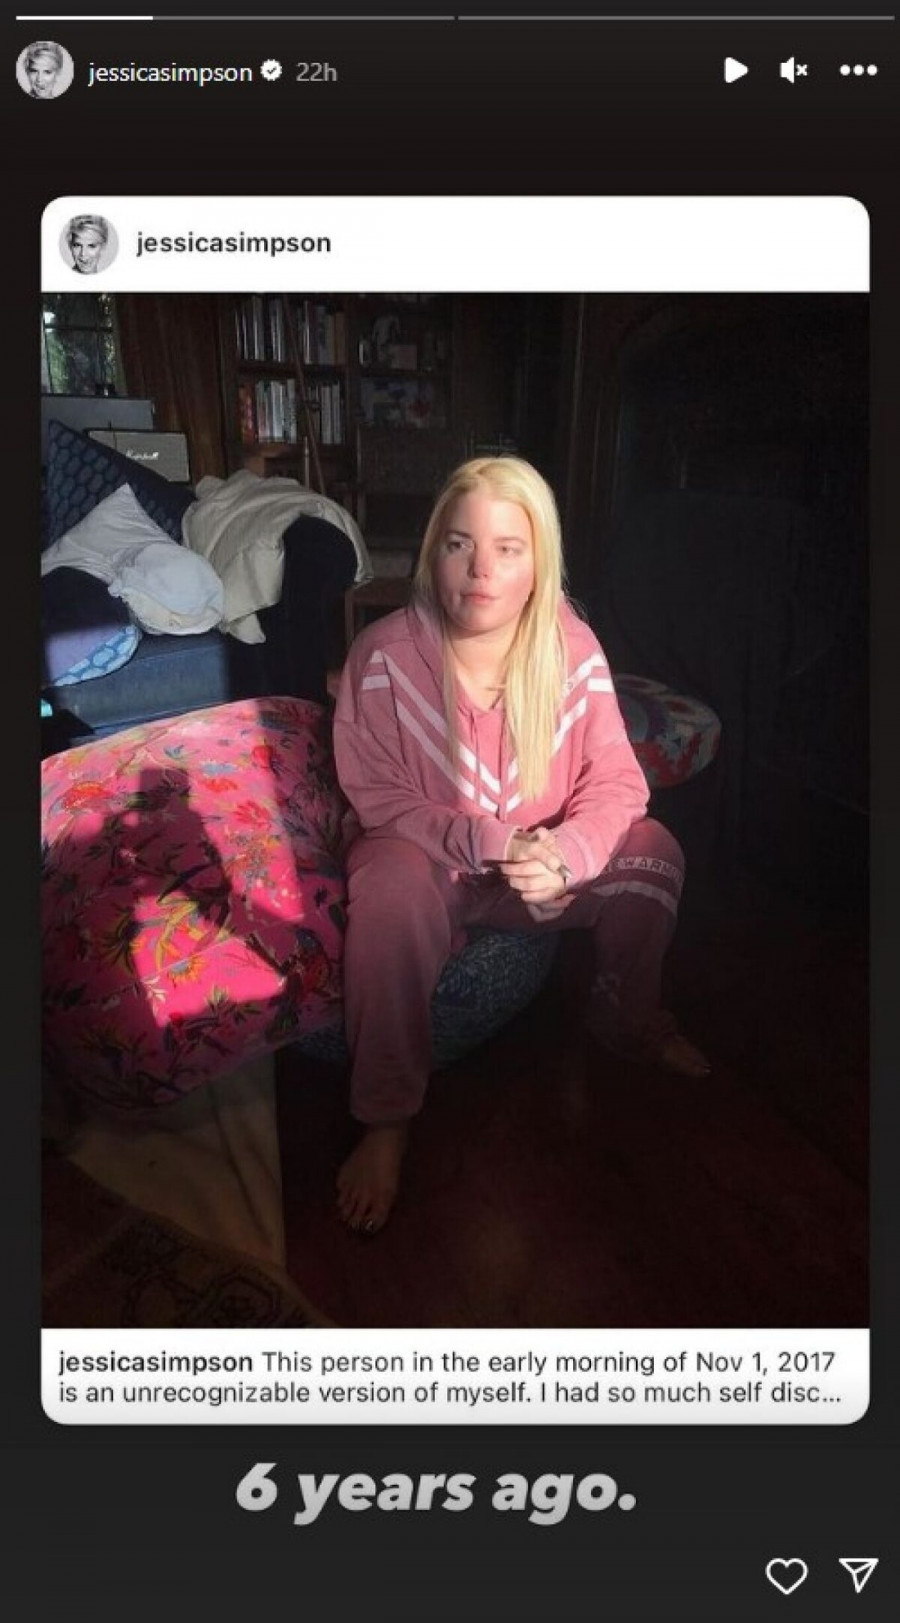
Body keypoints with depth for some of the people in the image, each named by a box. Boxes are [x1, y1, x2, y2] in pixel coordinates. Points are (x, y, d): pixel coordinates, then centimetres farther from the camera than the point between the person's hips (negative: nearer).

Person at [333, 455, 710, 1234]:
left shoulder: (573, 647, -13)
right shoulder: (384, 655, -21)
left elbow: (616, 780, -11)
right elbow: (378, 799, -17)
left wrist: (566, 852, -32)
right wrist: (483, 843, -32)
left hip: (544, 859, 3)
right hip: (424, 856, -3)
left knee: (651, 851, -15)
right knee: (390, 887, -35)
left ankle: (628, 1019, 12)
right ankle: (386, 1119, -19)